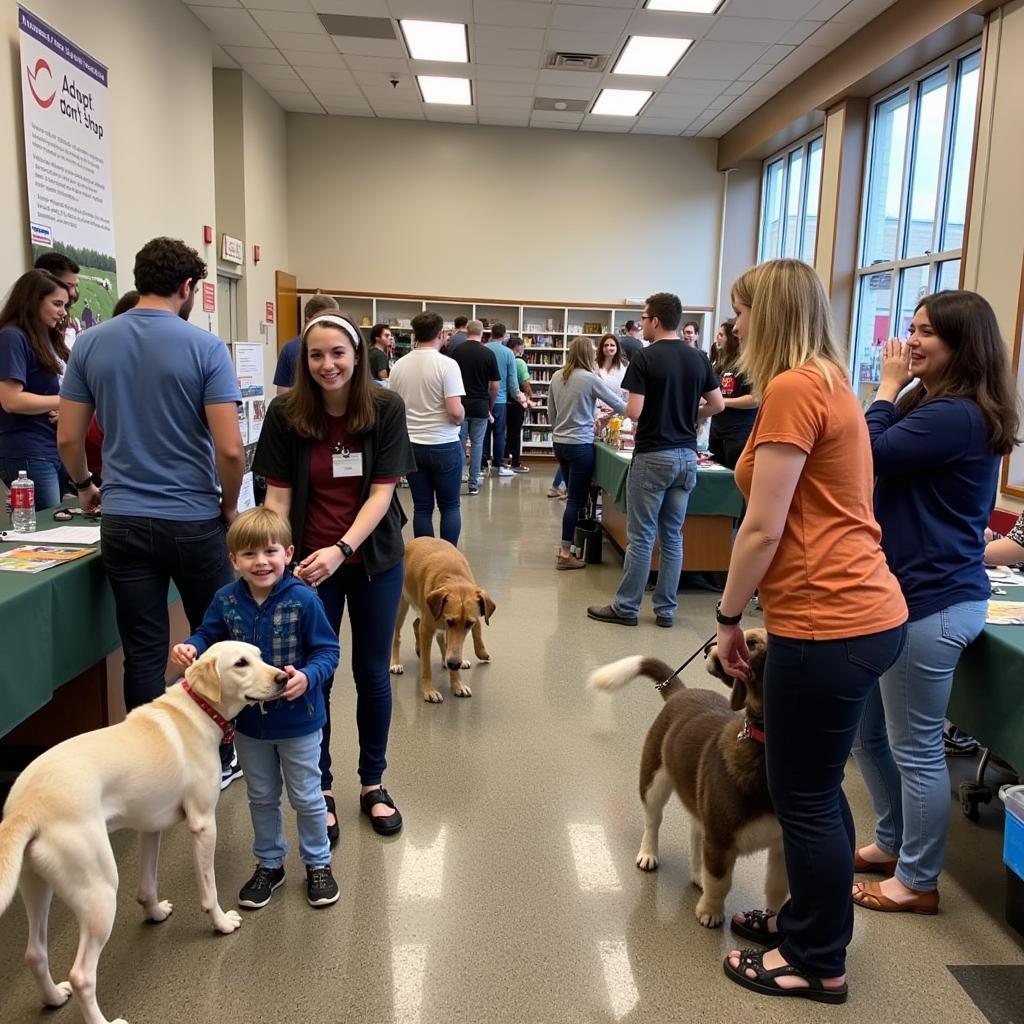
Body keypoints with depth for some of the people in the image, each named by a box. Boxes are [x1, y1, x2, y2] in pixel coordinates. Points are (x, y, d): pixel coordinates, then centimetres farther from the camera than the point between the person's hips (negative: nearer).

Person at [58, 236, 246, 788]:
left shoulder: (90, 344, 2)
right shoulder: (204, 346, -10)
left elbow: (67, 438, 4)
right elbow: (230, 448, -16)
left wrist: (85, 486, 23)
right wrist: (229, 505, 1)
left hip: (124, 520, 3)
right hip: (193, 521, -3)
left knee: (143, 651, 9)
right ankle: (217, 760, 27)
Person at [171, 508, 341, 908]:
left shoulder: (303, 600, -22)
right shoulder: (226, 600, -10)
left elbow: (327, 650, -16)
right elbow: (208, 635, 4)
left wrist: (307, 677, -34)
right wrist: (190, 648, -18)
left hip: (298, 721, -3)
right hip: (249, 721, 4)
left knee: (306, 798, 14)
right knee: (261, 798, 22)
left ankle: (318, 864, 36)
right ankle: (269, 863, 42)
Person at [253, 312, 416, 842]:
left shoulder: (386, 407, -11)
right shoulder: (286, 412, -9)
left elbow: (381, 491, -14)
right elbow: (278, 494, -5)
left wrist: (341, 549, -25)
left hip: (373, 559, 0)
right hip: (309, 562, 0)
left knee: (372, 674, 12)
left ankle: (373, 784, 31)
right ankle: (320, 788, 28)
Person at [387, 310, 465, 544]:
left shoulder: (399, 365, 2)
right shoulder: (447, 364, -13)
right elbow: (456, 411, -19)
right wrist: (460, 420, 3)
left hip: (411, 445, 4)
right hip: (444, 445, -4)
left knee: (422, 507, 10)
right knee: (450, 506, 9)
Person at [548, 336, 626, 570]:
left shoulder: (557, 377, 5)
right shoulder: (591, 378, -13)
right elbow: (619, 404, -6)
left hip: (559, 443, 7)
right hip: (580, 445, -7)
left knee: (574, 496, 17)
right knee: (577, 499, 0)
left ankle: (566, 546, 21)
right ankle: (565, 554, 2)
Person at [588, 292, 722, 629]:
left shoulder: (644, 358, -11)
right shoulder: (699, 358, 5)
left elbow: (634, 412, -16)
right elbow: (717, 405, 8)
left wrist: (624, 409, 6)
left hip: (653, 456, -5)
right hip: (686, 455, 5)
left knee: (641, 536, 2)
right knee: (673, 536, 11)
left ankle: (625, 607, 10)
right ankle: (666, 609, 17)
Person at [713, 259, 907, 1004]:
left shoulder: (792, 389, -15)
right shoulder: (830, 383, 15)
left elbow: (763, 529, -17)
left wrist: (728, 618, -4)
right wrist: (748, 611, 16)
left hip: (829, 621, -10)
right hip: (862, 611, 10)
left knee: (804, 797, 6)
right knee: (818, 787, 22)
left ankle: (818, 963, 24)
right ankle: (811, 920, 40)